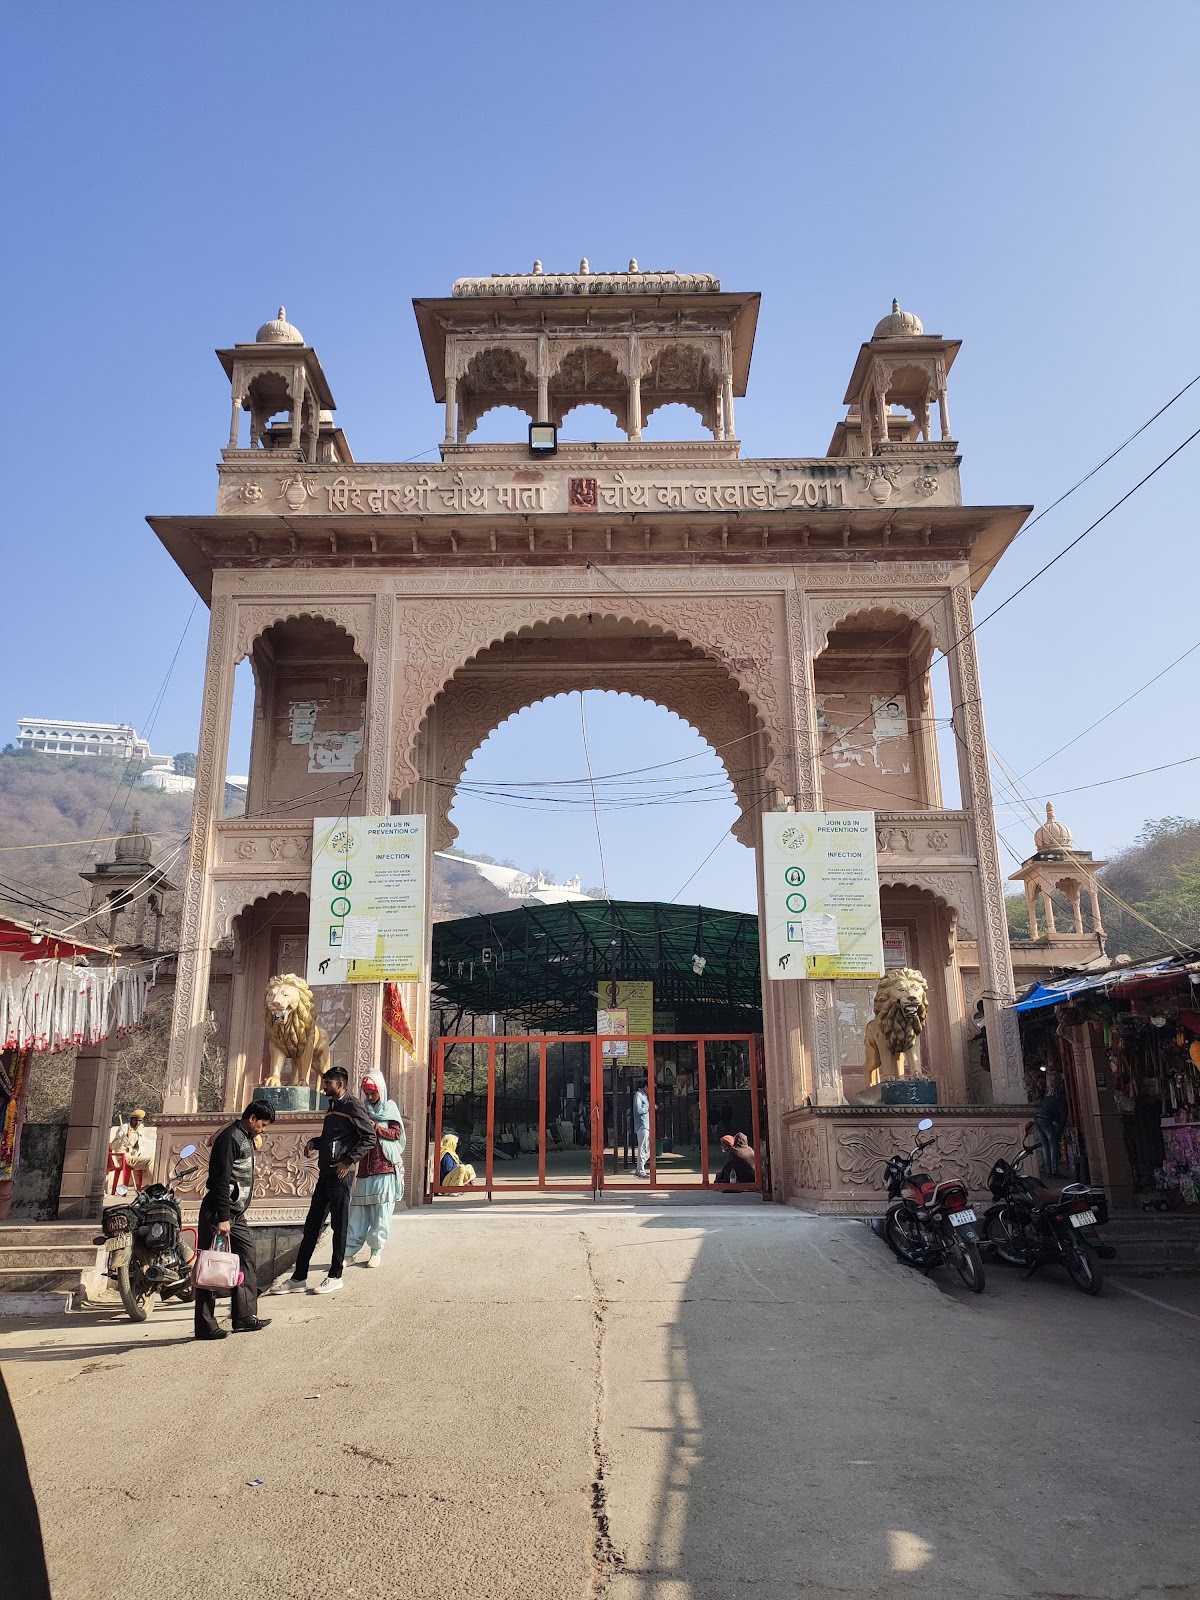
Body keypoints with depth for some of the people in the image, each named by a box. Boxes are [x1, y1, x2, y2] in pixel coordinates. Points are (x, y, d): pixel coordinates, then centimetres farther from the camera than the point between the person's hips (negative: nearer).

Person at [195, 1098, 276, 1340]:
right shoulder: (230, 1138, -16)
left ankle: (245, 1317, 14)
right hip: (218, 1214, -10)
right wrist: (223, 1218, -23)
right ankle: (205, 1326, 2)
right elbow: (220, 1181, -21)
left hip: (236, 1215, 10)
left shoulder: (246, 1138, 15)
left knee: (246, 1261, 9)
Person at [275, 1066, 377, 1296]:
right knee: (312, 1225, 10)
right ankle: (299, 1278, 15)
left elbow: (369, 1137, -15)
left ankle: (335, 1276, 12)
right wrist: (314, 1142, 9)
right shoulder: (333, 1107, 17)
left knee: (339, 1226, 2)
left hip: (341, 1175, -9)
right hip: (325, 1174, 9)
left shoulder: (353, 1107, -10)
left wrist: (348, 1162, -18)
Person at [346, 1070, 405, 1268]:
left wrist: (376, 1127, -16)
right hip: (365, 1168, 3)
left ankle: (377, 1251, 8)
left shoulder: (389, 1108, 5)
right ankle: (349, 1252, 4)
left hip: (385, 1168, -2)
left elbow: (396, 1133, -5)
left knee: (381, 1212, 0)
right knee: (358, 1211, 1)